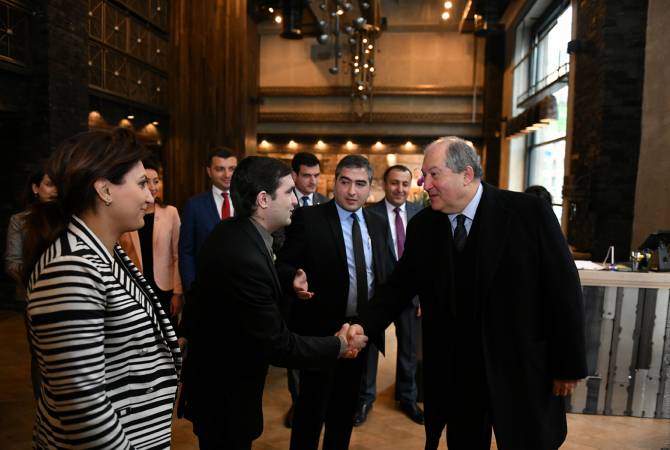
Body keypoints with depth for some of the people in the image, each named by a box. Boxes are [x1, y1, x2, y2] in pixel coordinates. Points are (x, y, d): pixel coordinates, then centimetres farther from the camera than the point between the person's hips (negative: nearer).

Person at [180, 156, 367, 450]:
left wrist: (287, 283, -4)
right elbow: (276, 344, -27)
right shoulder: (244, 257, -33)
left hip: (218, 374, 9)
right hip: (224, 391, -9)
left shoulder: (232, 232, -4)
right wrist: (338, 345, -16)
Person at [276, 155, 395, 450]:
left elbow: (387, 272, 10)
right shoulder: (307, 218, -11)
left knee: (346, 404, 22)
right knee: (312, 405, 10)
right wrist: (295, 279, -33)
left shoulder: (377, 225, 5)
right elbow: (283, 266, -12)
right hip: (320, 329, -5)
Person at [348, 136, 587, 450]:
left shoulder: (529, 212, -13)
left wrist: (568, 366, -6)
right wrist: (365, 325, -14)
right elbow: (400, 286, 1)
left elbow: (564, 290, -10)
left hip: (521, 370, -2)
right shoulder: (422, 226, -3)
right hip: (454, 371, 3)